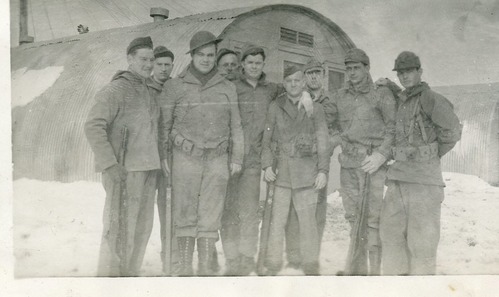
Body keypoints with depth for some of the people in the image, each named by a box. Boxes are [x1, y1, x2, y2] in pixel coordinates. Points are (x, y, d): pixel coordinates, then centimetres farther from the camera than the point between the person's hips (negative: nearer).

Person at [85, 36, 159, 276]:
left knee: (142, 225, 11)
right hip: (124, 169, -8)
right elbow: (93, 126, -15)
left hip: (149, 167, 8)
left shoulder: (149, 92, 17)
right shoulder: (115, 90, -7)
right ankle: (110, 273, 2)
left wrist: (158, 161, 16)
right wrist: (109, 164, -21)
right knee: (120, 225, -7)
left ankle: (130, 271, 23)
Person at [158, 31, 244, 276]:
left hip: (217, 159, 2)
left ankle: (205, 268, 10)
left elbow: (235, 125, 8)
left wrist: (237, 158, 3)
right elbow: (163, 123, 2)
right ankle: (185, 268, 12)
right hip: (186, 157, -1)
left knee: (211, 216, 1)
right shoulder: (174, 87, 0)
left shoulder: (227, 88, 6)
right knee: (185, 214, 2)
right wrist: (161, 155, -5)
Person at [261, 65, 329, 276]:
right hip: (281, 170, 1)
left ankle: (311, 270, 11)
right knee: (277, 221, 1)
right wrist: (266, 166, -1)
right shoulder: (275, 107, 6)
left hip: (306, 171, -1)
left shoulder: (314, 108, 5)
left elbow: (322, 142, 5)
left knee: (308, 221, 1)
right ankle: (272, 269, 10)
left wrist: (323, 171, -2)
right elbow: (266, 139, 9)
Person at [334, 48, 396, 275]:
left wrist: (382, 154, -13)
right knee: (353, 214, 9)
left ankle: (375, 268, -1)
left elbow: (393, 127, -4)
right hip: (349, 163, 5)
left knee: (374, 216, -7)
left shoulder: (381, 94, -1)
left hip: (374, 162, -5)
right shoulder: (340, 96, 13)